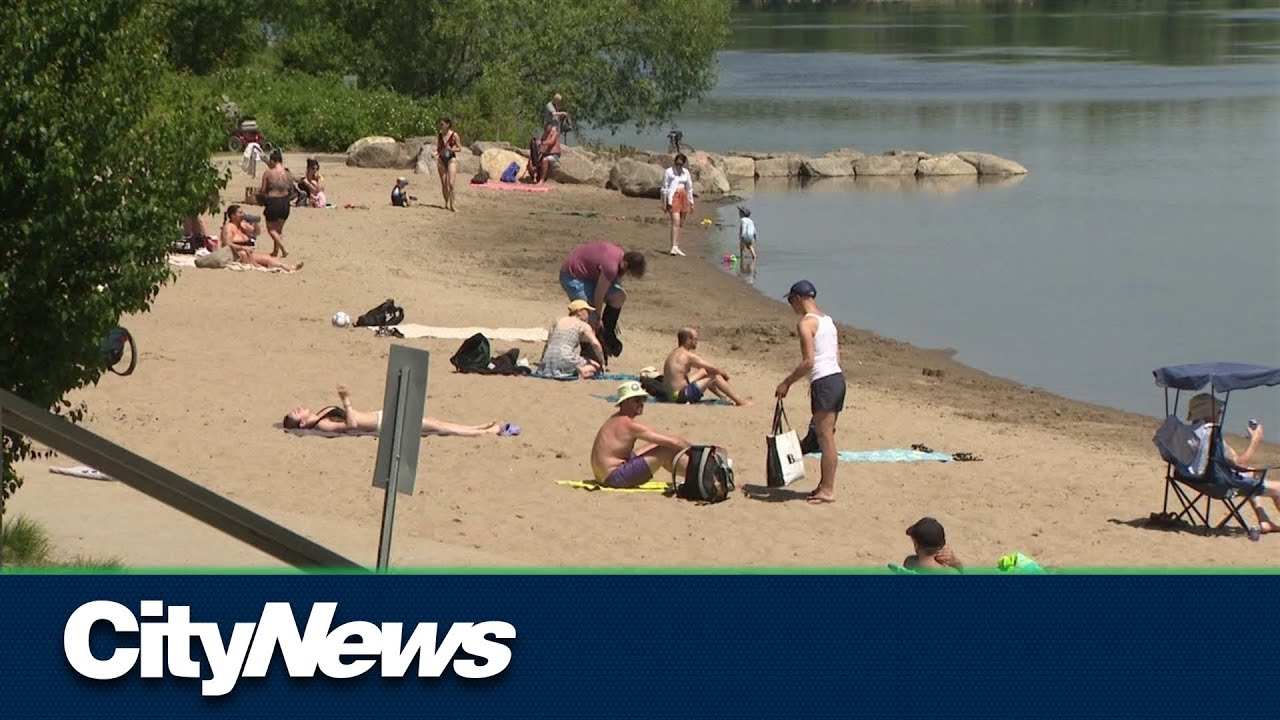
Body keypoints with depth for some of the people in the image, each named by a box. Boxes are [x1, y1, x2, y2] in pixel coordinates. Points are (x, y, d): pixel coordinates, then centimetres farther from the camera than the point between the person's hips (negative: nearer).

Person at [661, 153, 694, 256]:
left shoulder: (686, 172, 11)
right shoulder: (669, 172, -4)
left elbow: (689, 188, 18)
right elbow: (664, 188, -2)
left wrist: (691, 203, 17)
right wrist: (664, 203, -5)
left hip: (683, 197, 6)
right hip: (673, 198, -6)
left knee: (680, 224, 8)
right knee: (676, 221, -20)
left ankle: (676, 247, 13)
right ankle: (674, 247, -26)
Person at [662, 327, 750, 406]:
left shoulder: (672, 354, 13)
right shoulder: (688, 355, -15)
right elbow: (714, 369, -11)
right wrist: (725, 375, 10)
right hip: (684, 396, -10)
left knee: (703, 372, 24)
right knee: (715, 376, -3)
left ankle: (724, 397, 34)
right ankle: (739, 401, 7)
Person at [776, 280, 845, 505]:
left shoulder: (805, 323, -10)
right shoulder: (828, 320, 16)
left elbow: (808, 361, -18)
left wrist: (787, 382, -9)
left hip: (823, 382, -9)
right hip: (838, 377, 9)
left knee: (825, 437, -5)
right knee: (827, 437, 15)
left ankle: (828, 490, -3)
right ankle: (825, 485, 20)